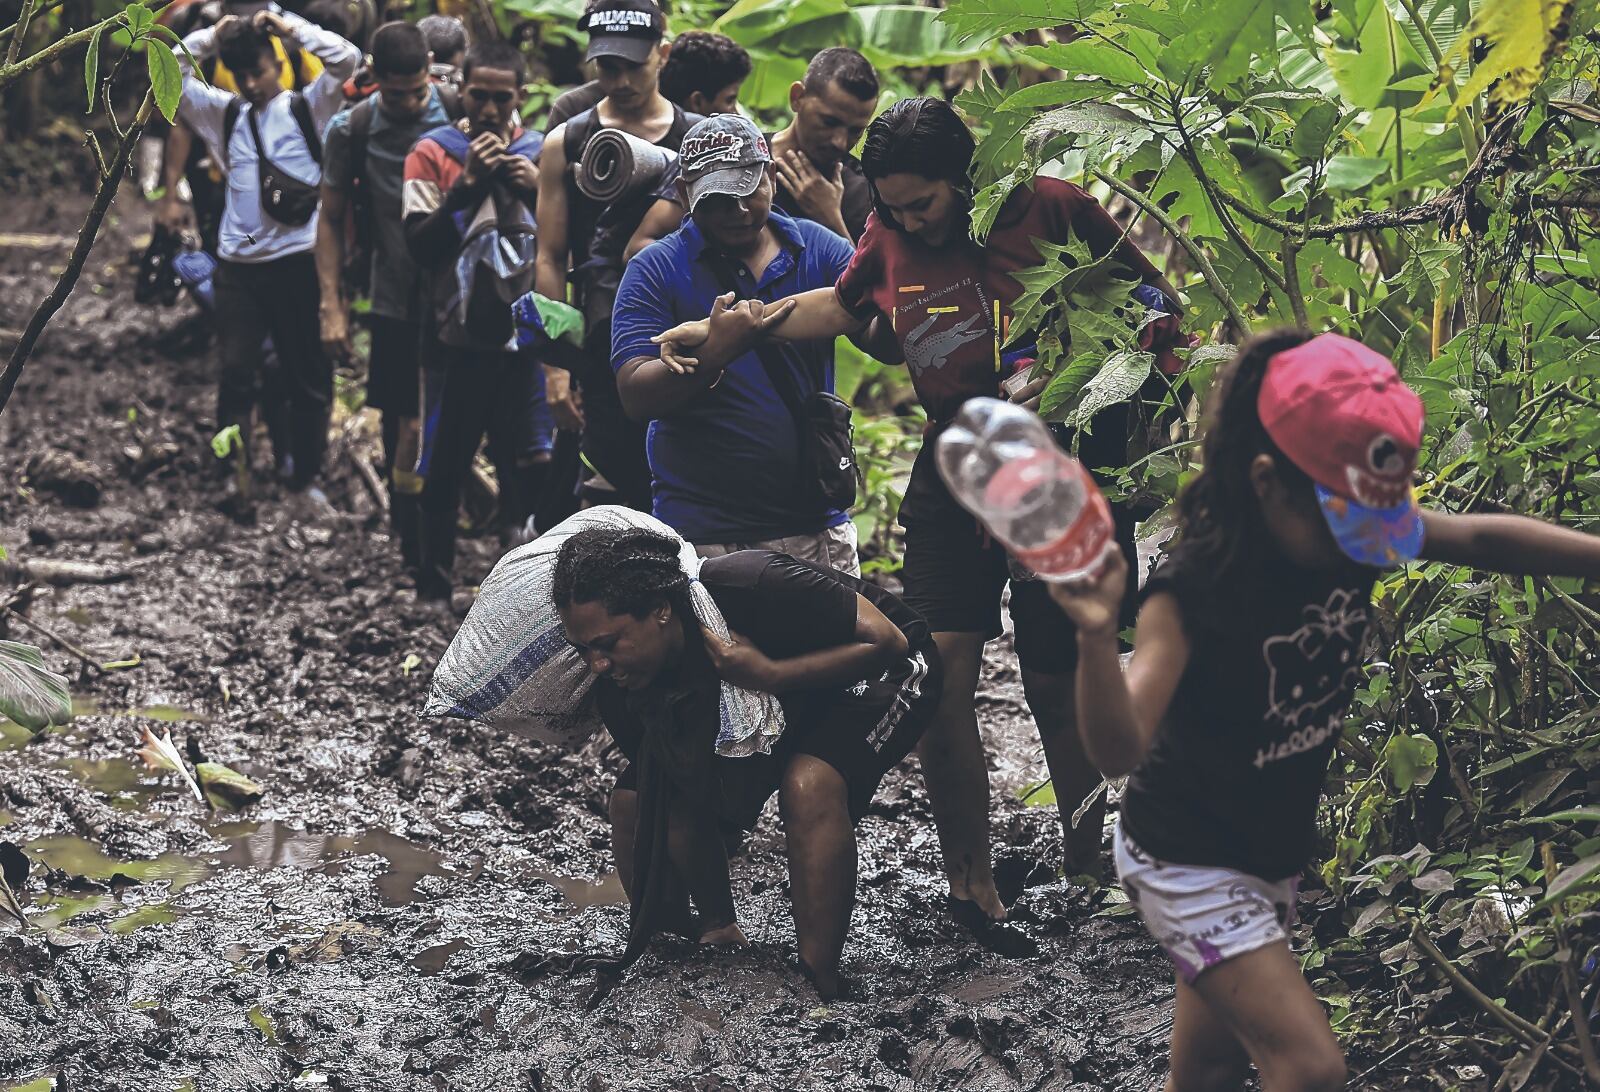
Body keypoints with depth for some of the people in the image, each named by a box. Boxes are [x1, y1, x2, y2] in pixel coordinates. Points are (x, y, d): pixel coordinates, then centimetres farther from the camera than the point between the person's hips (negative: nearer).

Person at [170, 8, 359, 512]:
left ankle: (306, 477, 18)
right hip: (237, 262, 3)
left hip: (297, 259, -2)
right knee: (235, 372, -1)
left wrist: (289, 27, -7)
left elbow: (347, 58, -10)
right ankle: (237, 478, 2)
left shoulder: (307, 107, 2)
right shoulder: (225, 112, 11)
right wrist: (211, 36, 3)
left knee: (308, 373, 6)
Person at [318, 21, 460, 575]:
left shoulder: (461, 112, -4)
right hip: (397, 299, 0)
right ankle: (413, 547, 13)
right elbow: (331, 219, 4)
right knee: (407, 427, 0)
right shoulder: (352, 130, -2)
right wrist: (332, 307, -1)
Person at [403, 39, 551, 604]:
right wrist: (467, 183, -17)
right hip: (457, 338, -1)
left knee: (534, 464, -5)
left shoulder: (542, 153, 6)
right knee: (444, 471, 6)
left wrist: (540, 190, -12)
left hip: (525, 335, 1)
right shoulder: (433, 152, 0)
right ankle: (434, 587, 17)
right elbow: (420, 245, -9)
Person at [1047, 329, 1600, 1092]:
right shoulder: (1197, 587, -31)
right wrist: (1097, 634, -59)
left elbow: (1483, 540, -2)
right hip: (1186, 861, -7)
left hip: (1275, 850, 7)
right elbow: (1118, 750, -41)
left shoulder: (1353, 527, -12)